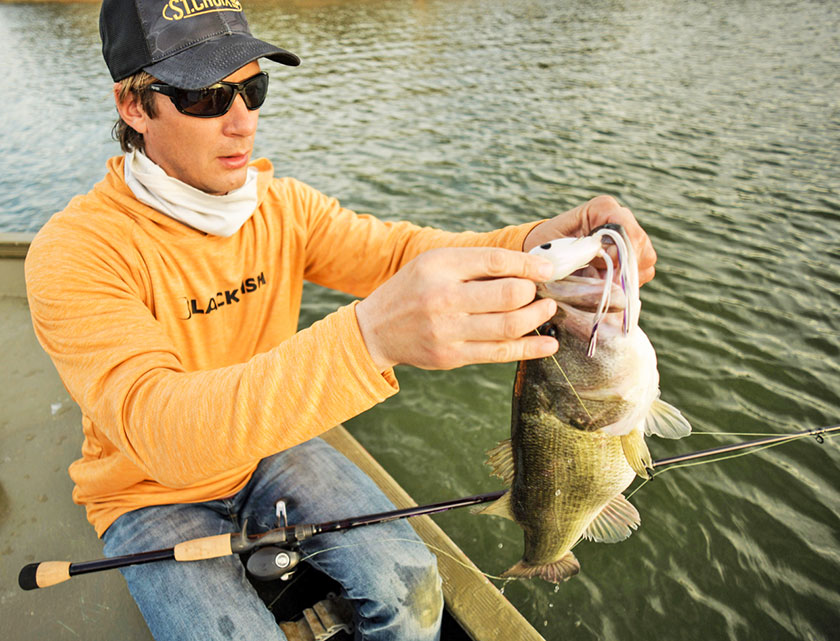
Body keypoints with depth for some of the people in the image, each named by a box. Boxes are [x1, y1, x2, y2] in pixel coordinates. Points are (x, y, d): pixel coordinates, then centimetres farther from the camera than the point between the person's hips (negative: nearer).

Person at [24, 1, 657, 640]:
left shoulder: (282, 204, -7)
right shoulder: (76, 253, -26)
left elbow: (396, 251, -16)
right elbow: (159, 430, -40)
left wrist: (536, 245, -38)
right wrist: (371, 335, -56)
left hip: (271, 446, 4)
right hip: (154, 492, -3)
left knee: (410, 584, -8)